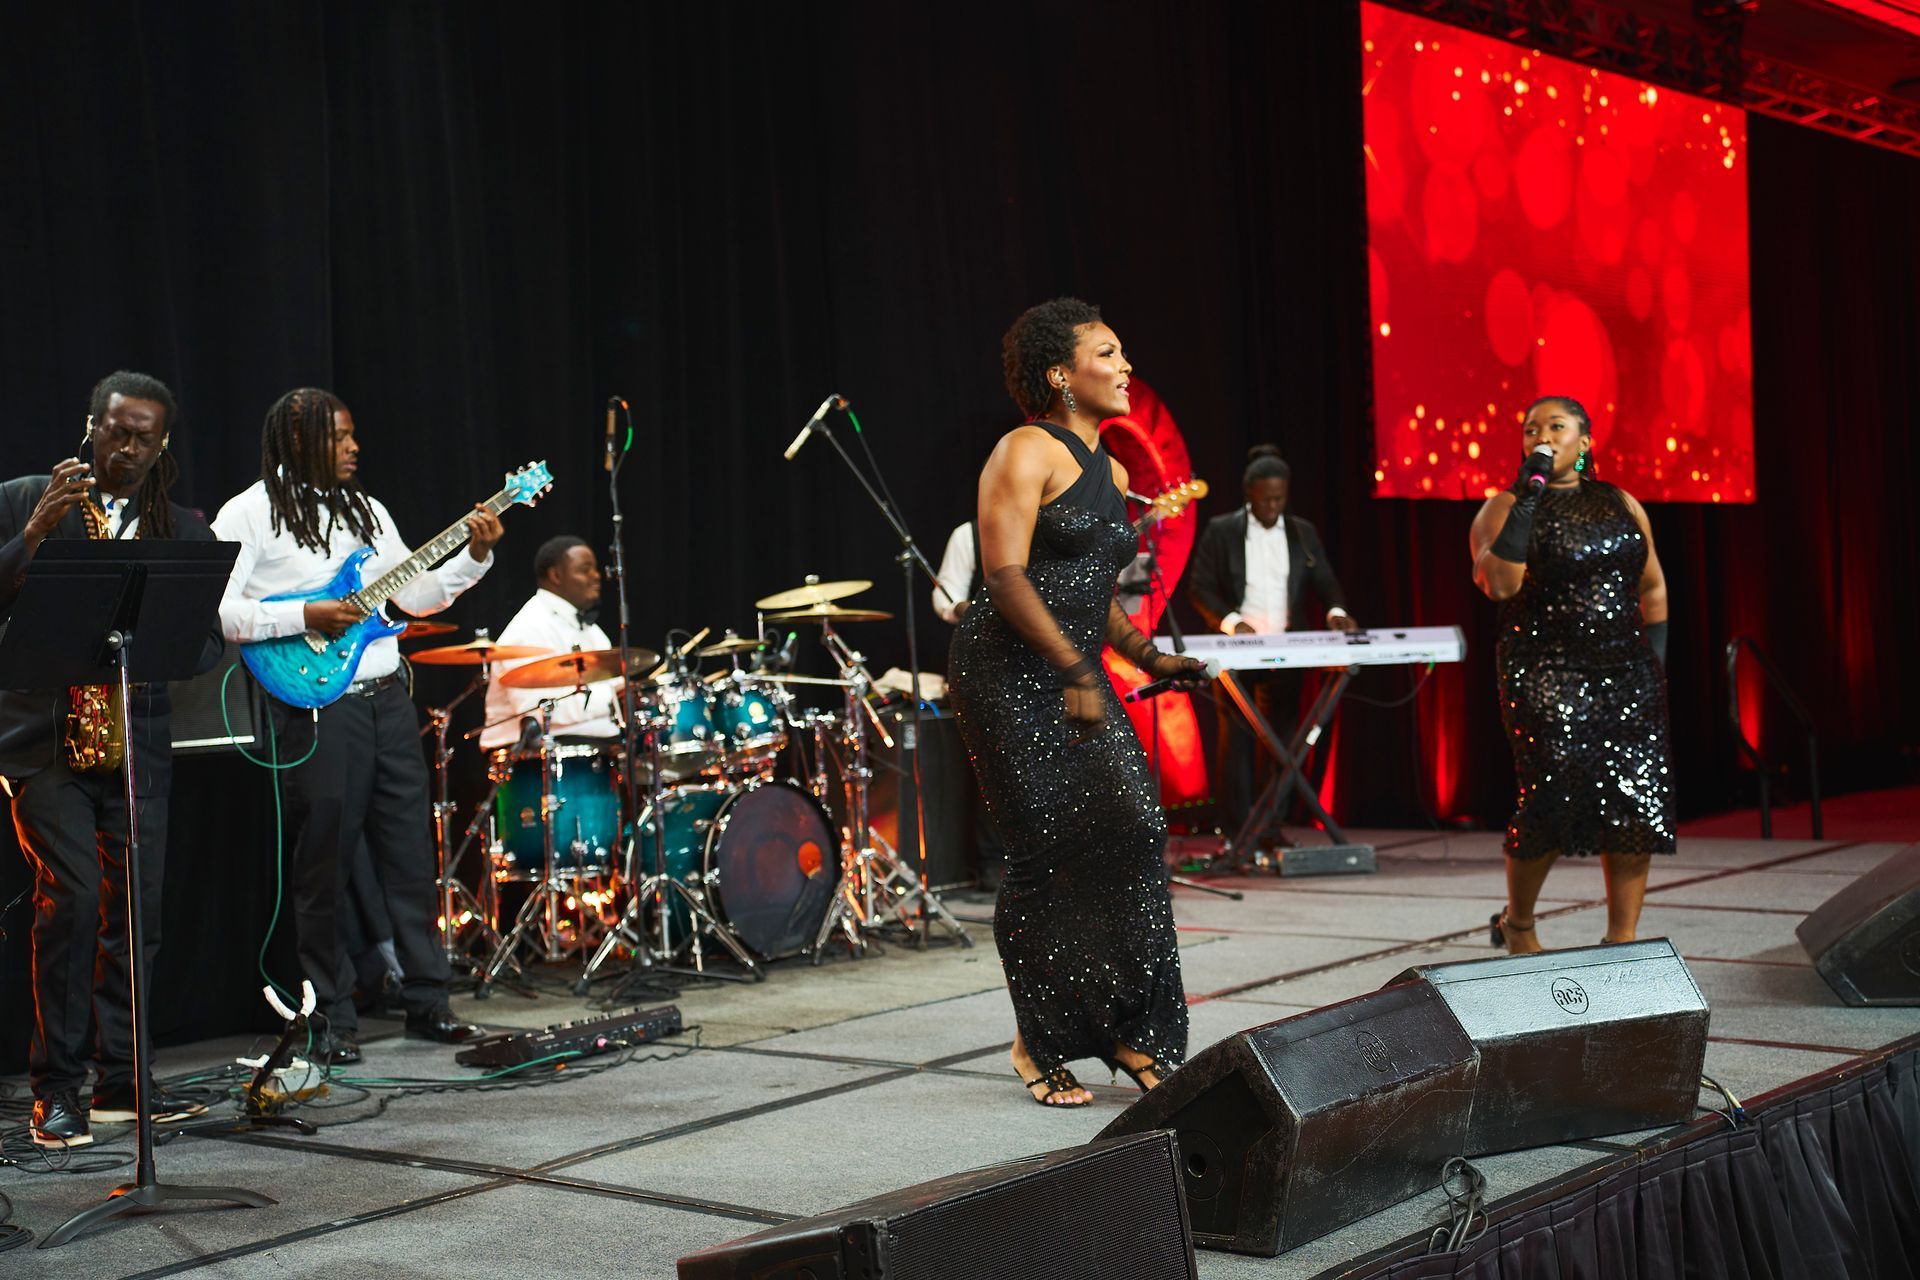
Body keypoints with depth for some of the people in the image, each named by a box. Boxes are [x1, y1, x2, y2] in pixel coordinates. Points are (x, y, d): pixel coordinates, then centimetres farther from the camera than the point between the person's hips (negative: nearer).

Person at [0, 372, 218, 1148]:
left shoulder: (184, 532, 12)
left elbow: (209, 642, 8)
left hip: (136, 742, 3)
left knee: (136, 909, 3)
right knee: (71, 894, -14)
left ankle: (121, 1082, 15)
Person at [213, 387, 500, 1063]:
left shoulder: (364, 509, 16)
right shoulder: (248, 515, -5)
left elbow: (417, 595, 17)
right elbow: (213, 610, -12)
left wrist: (474, 555, 4)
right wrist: (304, 617, -17)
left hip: (386, 697, 6)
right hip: (314, 706, -6)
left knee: (410, 855, 8)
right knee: (323, 866, 1)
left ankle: (427, 1001, 18)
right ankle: (332, 1021, 11)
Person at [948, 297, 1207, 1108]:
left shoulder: (1110, 472, 17)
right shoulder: (1027, 451, -8)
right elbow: (1004, 576, -17)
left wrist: (1149, 658, 9)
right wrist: (1077, 671, -22)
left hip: (1077, 676, 8)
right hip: (1008, 671, -8)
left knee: (1133, 830, -3)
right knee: (1048, 851, -6)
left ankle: (1130, 1032, 5)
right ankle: (1042, 1046, 9)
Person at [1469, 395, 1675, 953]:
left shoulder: (1622, 504, 14)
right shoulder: (1505, 508, 0)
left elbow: (1652, 586, 20)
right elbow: (1499, 584, -18)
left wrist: (1657, 661, 11)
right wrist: (1527, 498, -19)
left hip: (1627, 676, 5)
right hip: (1546, 674, -5)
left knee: (1639, 801, -2)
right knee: (1554, 797, -15)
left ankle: (1621, 942, 9)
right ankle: (1517, 923, 10)